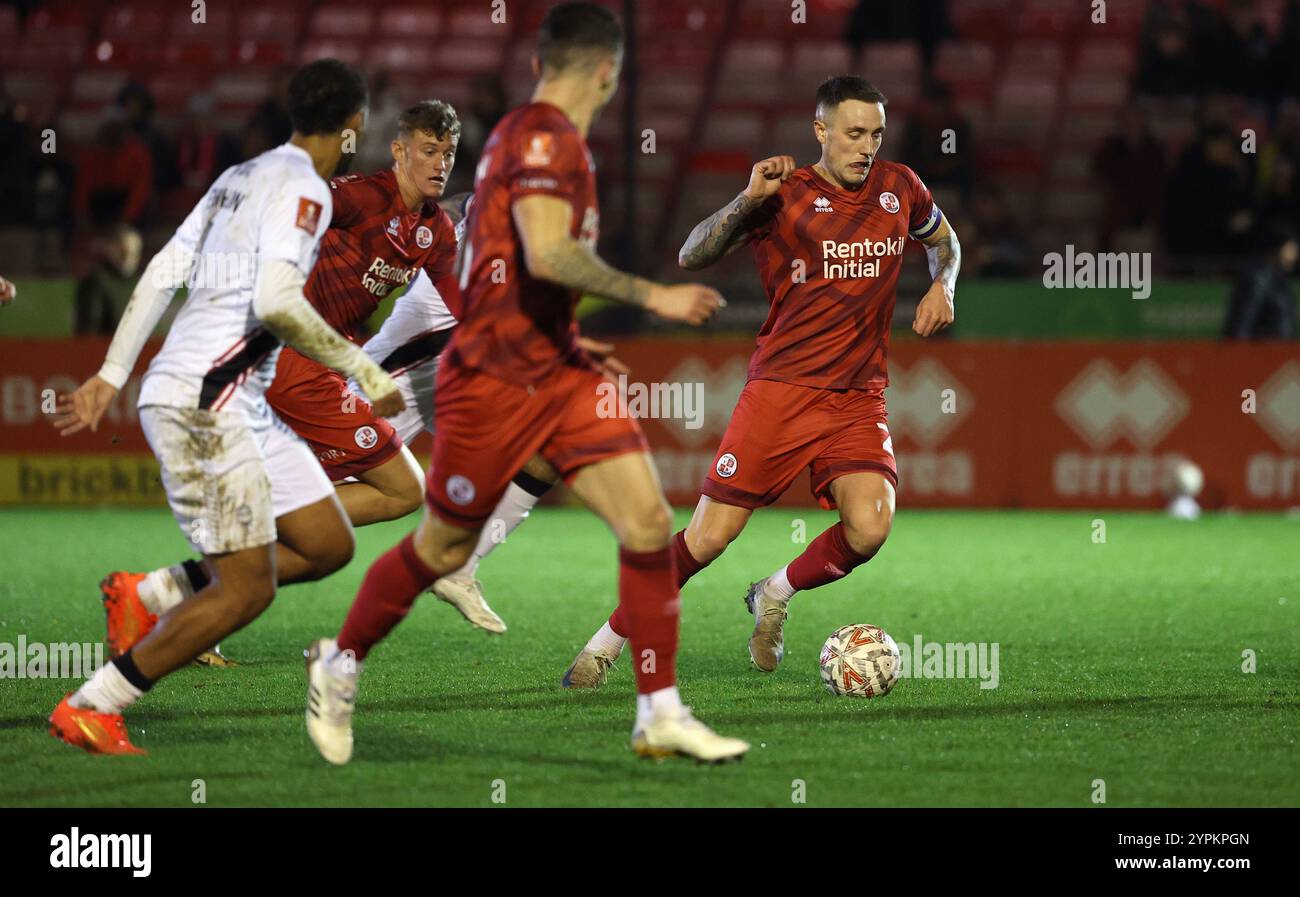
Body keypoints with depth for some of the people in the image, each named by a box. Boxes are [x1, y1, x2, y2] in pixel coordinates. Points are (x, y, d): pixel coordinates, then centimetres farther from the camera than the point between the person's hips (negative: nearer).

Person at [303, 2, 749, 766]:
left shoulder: (527, 133, 14)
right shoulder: (545, 137, -16)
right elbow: (547, 254, -29)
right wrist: (651, 296, -24)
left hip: (557, 370, 9)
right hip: (497, 379, -9)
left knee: (649, 521, -6)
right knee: (444, 547, 6)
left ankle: (662, 713, -5)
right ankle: (340, 666, 29)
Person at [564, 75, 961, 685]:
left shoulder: (898, 188, 8)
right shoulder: (784, 195, -4)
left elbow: (942, 239, 29)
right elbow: (691, 257, -11)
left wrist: (942, 288, 9)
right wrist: (748, 200, -25)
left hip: (859, 399, 3)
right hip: (781, 389, -3)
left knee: (869, 527, -21)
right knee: (711, 536, -7)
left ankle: (775, 597, 9)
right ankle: (609, 642, 13)